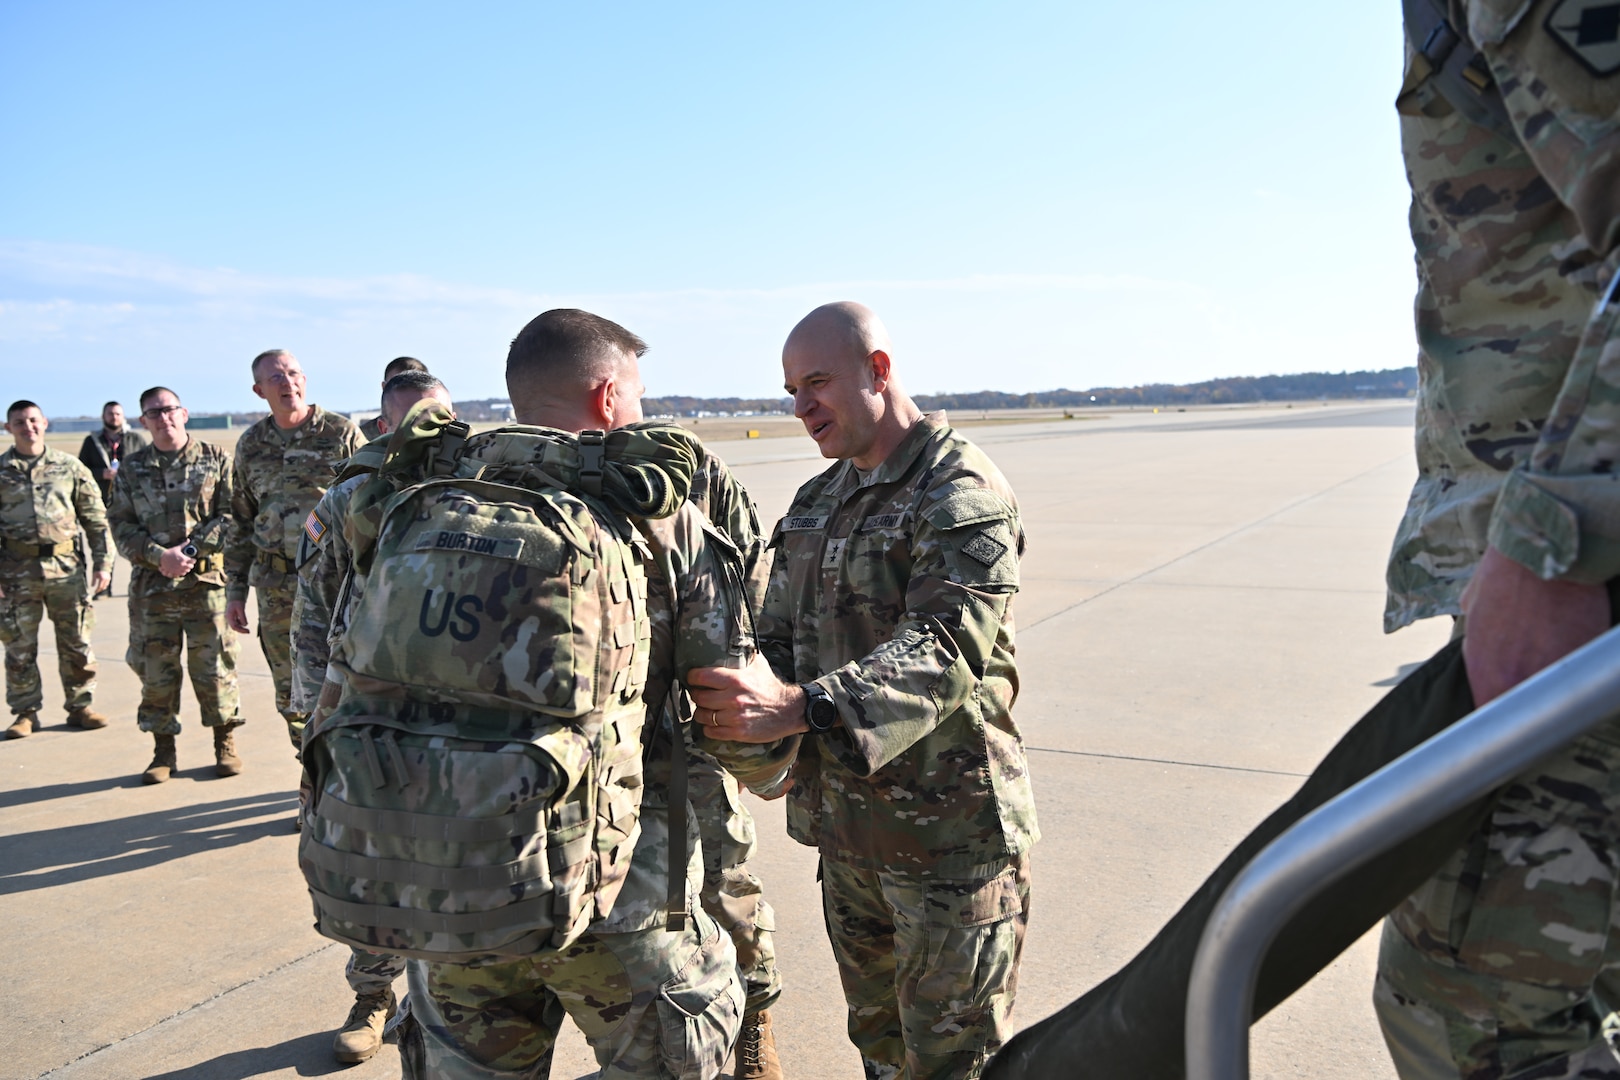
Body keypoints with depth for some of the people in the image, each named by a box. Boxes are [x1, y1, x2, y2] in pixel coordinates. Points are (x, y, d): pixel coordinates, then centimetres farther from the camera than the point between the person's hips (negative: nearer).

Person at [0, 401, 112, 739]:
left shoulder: (69, 467, 6)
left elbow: (95, 518, 7)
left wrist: (103, 562, 1)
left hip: (66, 566, 0)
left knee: (77, 643, 5)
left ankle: (79, 706, 17)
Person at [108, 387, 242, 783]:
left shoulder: (215, 459, 5)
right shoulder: (132, 468, 10)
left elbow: (232, 514, -1)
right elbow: (121, 525, 7)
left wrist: (191, 550, -12)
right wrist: (159, 556, -9)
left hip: (207, 580, -2)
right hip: (151, 584, 2)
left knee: (214, 666, 1)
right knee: (155, 670, 6)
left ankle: (225, 743, 16)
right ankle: (163, 751, 18)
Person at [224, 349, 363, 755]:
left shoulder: (341, 433, -3)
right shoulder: (250, 445, 10)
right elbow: (239, 523, 16)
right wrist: (235, 590, 13)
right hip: (276, 588, 4)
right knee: (291, 694, 12)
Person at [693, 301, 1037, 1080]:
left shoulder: (964, 497, -16)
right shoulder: (817, 503, 10)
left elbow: (944, 654, -28)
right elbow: (780, 636, 9)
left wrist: (796, 709, -40)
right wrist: (759, 736, -11)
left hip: (950, 836, -7)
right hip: (845, 829, 8)